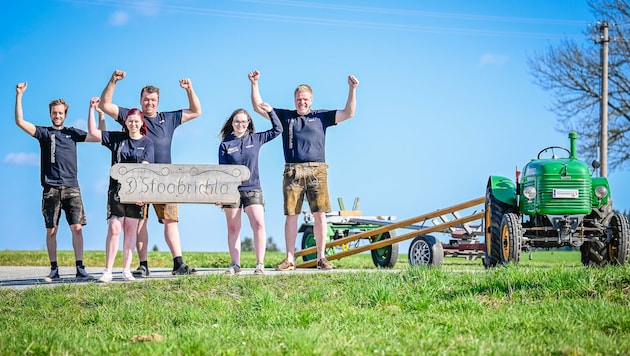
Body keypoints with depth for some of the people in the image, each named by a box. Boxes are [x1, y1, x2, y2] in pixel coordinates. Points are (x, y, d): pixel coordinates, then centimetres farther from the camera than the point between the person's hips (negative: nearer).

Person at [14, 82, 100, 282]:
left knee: (77, 227, -7)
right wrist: (19, 96, -6)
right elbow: (20, 122, 0)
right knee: (51, 230, 0)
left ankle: (80, 268, -6)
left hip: (71, 188, 1)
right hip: (51, 188, -1)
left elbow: (97, 137, 10)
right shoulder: (44, 133, 11)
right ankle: (54, 269, 6)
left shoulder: (72, 133, 16)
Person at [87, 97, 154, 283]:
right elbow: (93, 132, 8)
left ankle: (126, 270, 7)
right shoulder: (117, 138, 9)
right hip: (116, 189, 0)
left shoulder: (147, 142, 5)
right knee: (114, 229, -8)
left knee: (131, 230, 4)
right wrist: (92, 109, 1)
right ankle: (108, 271, -10)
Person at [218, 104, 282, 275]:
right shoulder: (225, 144, 5)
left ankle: (260, 264, -12)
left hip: (253, 190, 0)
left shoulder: (256, 139, 8)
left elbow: (277, 130, 14)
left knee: (258, 225, -14)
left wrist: (270, 112, 4)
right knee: (233, 228, 4)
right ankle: (235, 264, 10)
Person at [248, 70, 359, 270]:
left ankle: (321, 258, 2)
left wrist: (352, 90, 0)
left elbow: (348, 113, 10)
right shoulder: (285, 116, 17)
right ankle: (290, 260, 2)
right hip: (292, 171, 0)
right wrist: (254, 84, 6)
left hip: (317, 171, 0)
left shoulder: (321, 117, 15)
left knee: (320, 214, -4)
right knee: (291, 215, -1)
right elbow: (259, 107, 16)